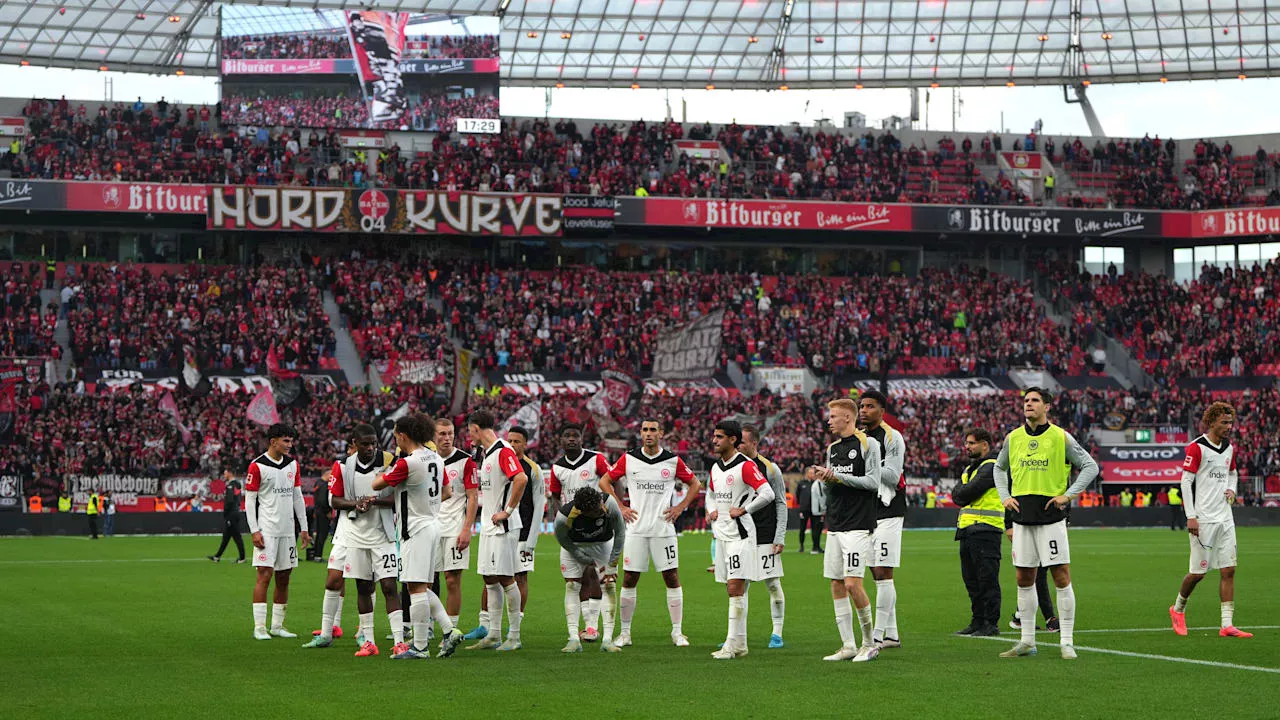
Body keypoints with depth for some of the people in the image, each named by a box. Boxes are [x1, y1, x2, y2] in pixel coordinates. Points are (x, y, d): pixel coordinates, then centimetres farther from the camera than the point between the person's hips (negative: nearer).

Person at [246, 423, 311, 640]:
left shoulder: (292, 464, 12)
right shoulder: (257, 466, -6)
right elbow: (249, 500, -6)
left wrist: (304, 528, 13)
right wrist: (254, 531, -13)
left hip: (287, 530, 6)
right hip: (267, 530, -6)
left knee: (283, 578, 8)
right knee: (264, 575, -10)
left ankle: (277, 625, 15)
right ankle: (259, 627, -8)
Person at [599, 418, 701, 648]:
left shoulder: (673, 461, 2)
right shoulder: (629, 459, 3)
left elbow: (694, 484, 14)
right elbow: (604, 481, 12)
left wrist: (680, 507, 2)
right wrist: (620, 507, 3)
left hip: (663, 529, 0)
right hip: (636, 529, 0)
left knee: (672, 578, -2)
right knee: (629, 580, 1)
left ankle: (677, 632, 6)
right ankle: (625, 632, 11)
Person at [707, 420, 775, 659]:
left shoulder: (745, 466, -12)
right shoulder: (716, 467, 14)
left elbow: (767, 494, -19)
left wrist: (742, 510, -17)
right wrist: (711, 510, 12)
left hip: (740, 534, -8)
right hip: (722, 535, 8)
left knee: (736, 588, -11)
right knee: (733, 589, 10)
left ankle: (731, 644, -12)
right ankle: (740, 643, 15)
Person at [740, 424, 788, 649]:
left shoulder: (769, 468, -3)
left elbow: (781, 504, -1)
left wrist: (780, 537, -6)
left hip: (766, 536, -4)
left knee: (773, 584, -1)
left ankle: (777, 633, 6)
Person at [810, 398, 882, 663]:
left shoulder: (867, 443, -5)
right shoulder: (833, 447, 17)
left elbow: (873, 482, -11)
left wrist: (837, 476, -14)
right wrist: (820, 476, 2)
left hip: (858, 525, -8)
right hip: (834, 526, 8)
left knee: (853, 584, -13)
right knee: (836, 585, 4)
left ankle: (870, 643, 0)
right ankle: (848, 646, 10)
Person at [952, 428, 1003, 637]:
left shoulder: (991, 467, -8)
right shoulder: (969, 469, 23)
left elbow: (968, 492, -16)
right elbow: (956, 494, 13)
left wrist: (962, 493, 2)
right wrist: (964, 494, -5)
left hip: (985, 530, -9)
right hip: (967, 530, 9)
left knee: (987, 579, -8)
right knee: (971, 579, 11)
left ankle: (991, 624, -7)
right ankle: (977, 621, 18)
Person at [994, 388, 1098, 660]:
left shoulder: (1061, 438, -3)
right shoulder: (1013, 438, 9)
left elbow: (1090, 466, 1)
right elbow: (1000, 468, 25)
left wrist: (1068, 495, -8)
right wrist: (1005, 496, 10)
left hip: (1051, 515, -4)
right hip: (1022, 517, 4)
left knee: (1062, 577, -6)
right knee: (1024, 579, 6)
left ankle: (1067, 642, -1)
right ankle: (1027, 641, 14)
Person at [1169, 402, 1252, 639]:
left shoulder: (1229, 448, 12)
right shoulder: (1197, 447, -9)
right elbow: (1186, 481, -11)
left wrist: (1232, 489, 6)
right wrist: (1191, 517, -16)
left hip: (1224, 518, 6)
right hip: (1203, 519, -6)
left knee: (1228, 570, -1)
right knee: (1198, 572, -2)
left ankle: (1227, 625, -1)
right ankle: (1178, 609, 23)